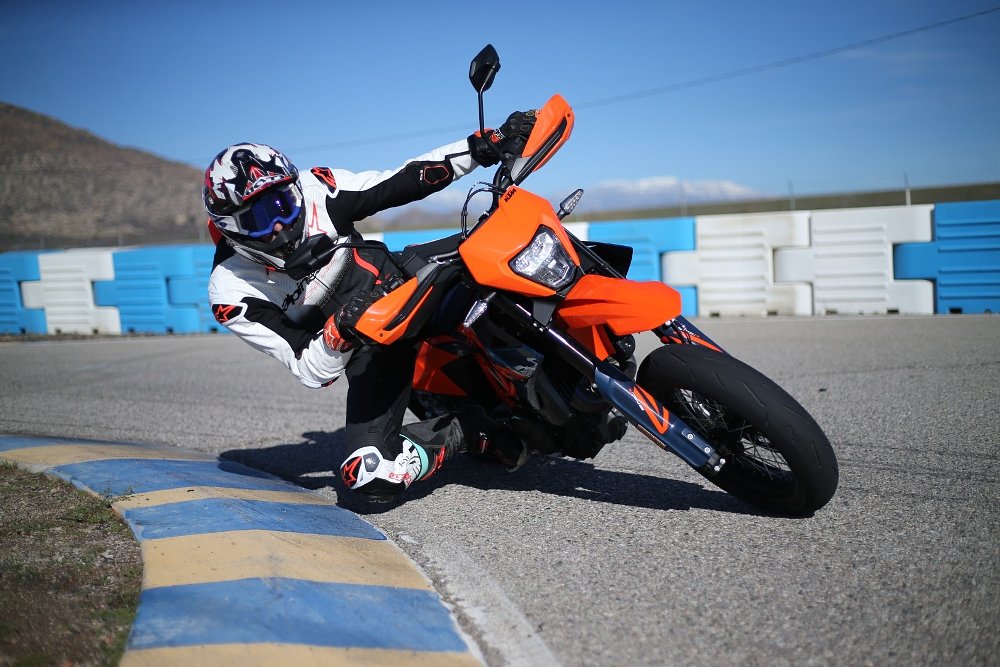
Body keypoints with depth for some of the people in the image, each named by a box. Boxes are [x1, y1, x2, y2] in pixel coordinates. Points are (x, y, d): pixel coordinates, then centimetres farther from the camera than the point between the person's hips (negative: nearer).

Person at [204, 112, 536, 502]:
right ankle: (475, 429, -6)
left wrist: (487, 145, -14)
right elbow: (311, 373, -17)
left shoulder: (315, 189, -13)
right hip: (367, 348, -3)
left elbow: (404, 182, -7)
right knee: (372, 477, -24)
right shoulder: (232, 293, -18)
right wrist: (342, 329, -38)